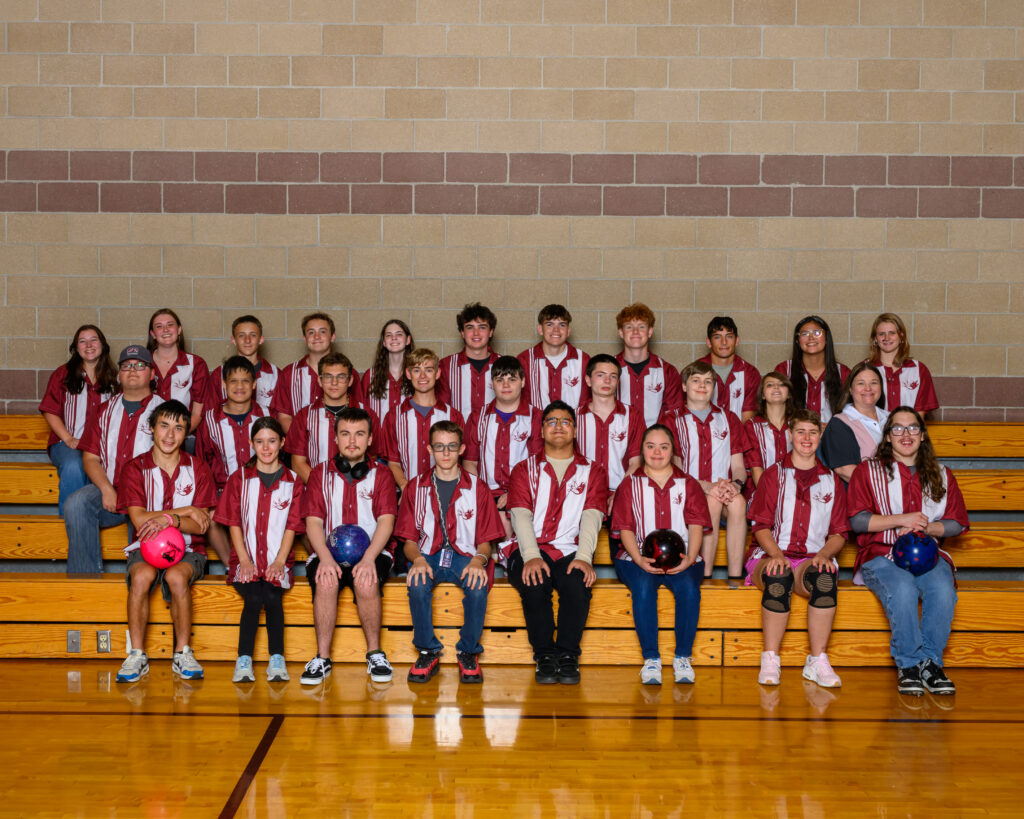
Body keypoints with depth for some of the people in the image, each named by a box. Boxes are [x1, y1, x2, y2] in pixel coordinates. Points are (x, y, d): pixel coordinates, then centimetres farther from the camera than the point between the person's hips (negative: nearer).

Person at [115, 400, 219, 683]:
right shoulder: (135, 468, 1)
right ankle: (137, 655, -23)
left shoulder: (197, 469, 3)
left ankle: (183, 654, -20)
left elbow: (202, 525, -4)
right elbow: (139, 520, -10)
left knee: (177, 576, -34)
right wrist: (187, 512, -11)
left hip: (187, 549, 0)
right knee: (142, 575, -34)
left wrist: (171, 519, -24)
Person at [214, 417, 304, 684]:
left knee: (272, 595, -29)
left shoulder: (292, 482, 10)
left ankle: (277, 659, -21)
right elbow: (234, 523, 5)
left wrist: (279, 561, -10)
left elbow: (292, 526, 4)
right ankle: (244, 661, -23)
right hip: (245, 560, 0)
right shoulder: (239, 479, 11)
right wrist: (245, 560, -8)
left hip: (277, 561, 0)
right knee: (254, 597, -28)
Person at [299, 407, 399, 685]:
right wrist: (326, 558, -18)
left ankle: (375, 654, -15)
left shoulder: (381, 475, 9)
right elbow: (313, 521, 1)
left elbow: (386, 521, -3)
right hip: (328, 551, 1)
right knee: (325, 581, -32)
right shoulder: (320, 474, 10)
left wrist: (368, 558, -21)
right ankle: (322, 658, -21)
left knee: (366, 582, -33)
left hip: (371, 551, 0)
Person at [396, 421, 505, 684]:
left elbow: (486, 540, 6)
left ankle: (468, 653, -13)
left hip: (465, 556, 0)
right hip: (428, 555, 1)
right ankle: (428, 652, -15)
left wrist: (479, 560, -18)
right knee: (417, 584, -35)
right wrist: (417, 559, -17)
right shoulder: (416, 487, 9)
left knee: (478, 586, -34)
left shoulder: (477, 488, 8)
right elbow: (409, 538, 7)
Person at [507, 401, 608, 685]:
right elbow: (521, 516, 0)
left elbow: (591, 517, 0)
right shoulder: (524, 470, 15)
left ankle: (567, 656, -17)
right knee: (534, 585, -32)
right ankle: (545, 656, -16)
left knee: (577, 584, -32)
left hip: (570, 552, 0)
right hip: (530, 551, 0)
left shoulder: (593, 472, 16)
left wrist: (583, 557, -18)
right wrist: (531, 557, -18)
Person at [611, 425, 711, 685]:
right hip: (638, 559, 0)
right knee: (643, 586, -34)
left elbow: (696, 526, 5)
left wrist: (689, 559, -14)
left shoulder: (688, 484, 16)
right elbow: (625, 528, 3)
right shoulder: (629, 485, 13)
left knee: (688, 586, -32)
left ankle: (683, 657, -22)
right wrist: (640, 560, -15)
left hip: (681, 559, 1)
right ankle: (650, 658, -27)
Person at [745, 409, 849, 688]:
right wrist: (776, 554, -16)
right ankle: (770, 660, -27)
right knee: (779, 577, -38)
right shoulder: (773, 475, 12)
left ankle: (817, 662, -28)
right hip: (771, 557, -1)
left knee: (826, 577, -36)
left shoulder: (831, 481, 17)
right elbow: (761, 526, 4)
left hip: (812, 559, 1)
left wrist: (824, 554, -9)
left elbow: (839, 532, 13)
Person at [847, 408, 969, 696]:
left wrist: (925, 527, -6)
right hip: (881, 555, -2)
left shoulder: (942, 475, 19)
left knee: (943, 589, -32)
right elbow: (857, 520, -1)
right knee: (902, 590, -36)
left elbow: (958, 523, 13)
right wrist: (901, 520, -11)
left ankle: (930, 661, -22)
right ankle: (908, 665, -24)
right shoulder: (868, 472, 10)